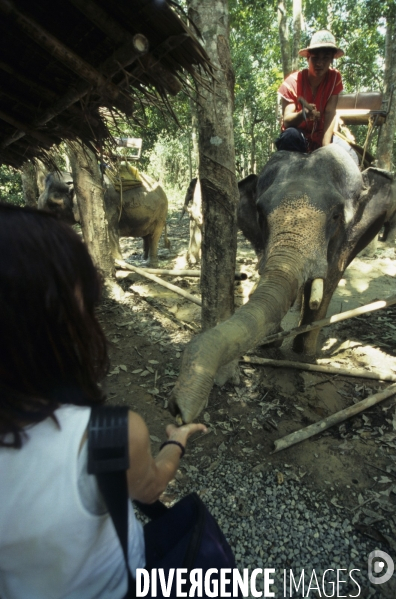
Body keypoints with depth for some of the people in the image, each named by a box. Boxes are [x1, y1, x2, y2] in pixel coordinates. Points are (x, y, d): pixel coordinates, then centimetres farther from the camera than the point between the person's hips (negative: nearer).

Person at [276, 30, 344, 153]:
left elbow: (330, 113, -15)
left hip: (321, 137, 4)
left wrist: (325, 147, -28)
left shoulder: (335, 77, -7)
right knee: (291, 134, -36)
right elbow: (287, 121, -23)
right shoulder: (293, 81, -14)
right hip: (298, 138, -3)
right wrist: (303, 114, -46)